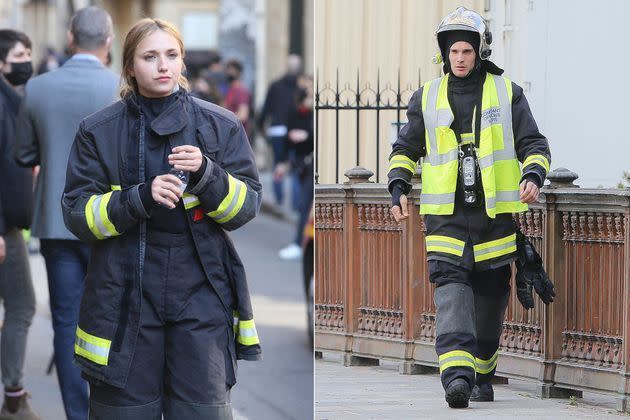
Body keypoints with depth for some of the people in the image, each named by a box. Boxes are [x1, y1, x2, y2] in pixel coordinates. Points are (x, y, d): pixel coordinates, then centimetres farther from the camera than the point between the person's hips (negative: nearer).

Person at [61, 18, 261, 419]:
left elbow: (246, 207, 2)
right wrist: (140, 197, -17)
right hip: (124, 295, 0)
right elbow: (77, 213, -1)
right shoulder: (99, 131, 4)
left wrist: (206, 175, -18)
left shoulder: (221, 126, 5)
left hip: (201, 293, 0)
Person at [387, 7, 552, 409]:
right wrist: (399, 186, 1)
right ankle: (457, 374, -31)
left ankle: (482, 374, 24)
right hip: (446, 217, -1)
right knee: (451, 287, -18)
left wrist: (533, 176, -14)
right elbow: (406, 148, 18)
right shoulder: (427, 98, 9)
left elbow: (534, 144, 6)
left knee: (491, 294, 8)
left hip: (495, 214, 1)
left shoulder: (507, 93, 6)